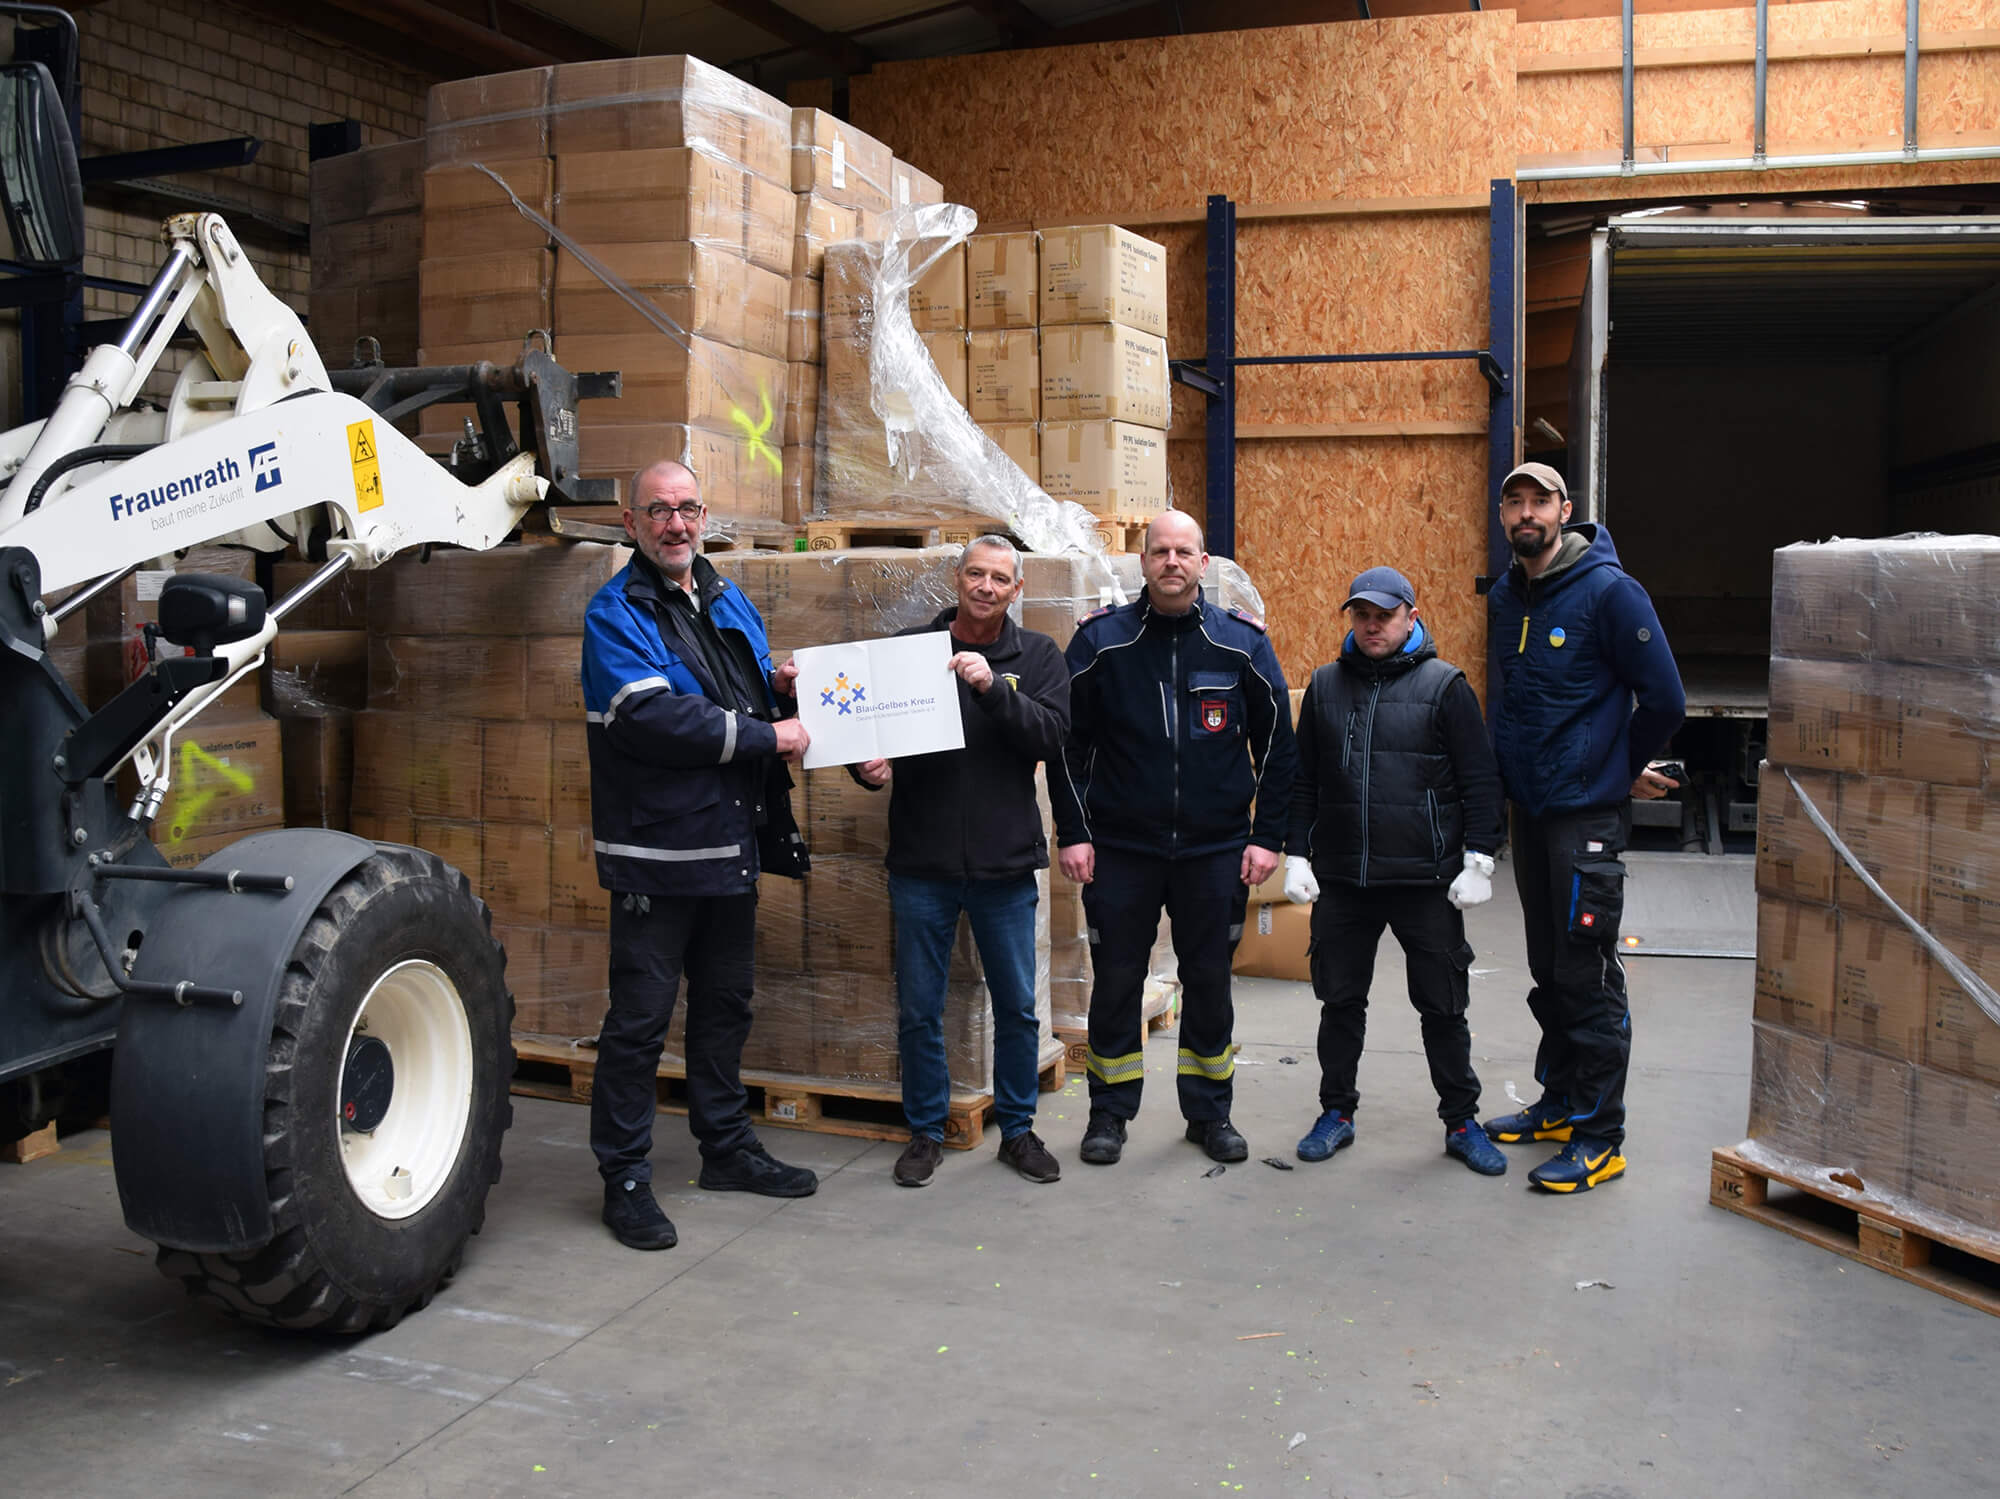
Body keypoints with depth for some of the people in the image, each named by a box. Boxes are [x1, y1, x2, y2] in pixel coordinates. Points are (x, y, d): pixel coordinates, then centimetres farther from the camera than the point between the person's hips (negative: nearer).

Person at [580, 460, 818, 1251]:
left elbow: (756, 700, 23)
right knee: (640, 1016, 0)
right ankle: (625, 1178, 13)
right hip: (657, 850, -7)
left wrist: (782, 686, -1)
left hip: (734, 843, 7)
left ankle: (727, 1147, 33)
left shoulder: (730, 600, 14)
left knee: (725, 1003, 18)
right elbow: (652, 717, -23)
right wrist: (767, 736, -19)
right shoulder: (616, 612, -9)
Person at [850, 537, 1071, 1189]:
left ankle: (1018, 1129, 28)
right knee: (918, 1010, 9)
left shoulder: (1038, 657, 3)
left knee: (1018, 1007, 10)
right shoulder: (910, 648, 3)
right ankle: (926, 1131, 26)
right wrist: (871, 766, -14)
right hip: (921, 865, 0)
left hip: (1007, 866, 0)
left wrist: (992, 685, -24)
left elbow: (1051, 735, -11)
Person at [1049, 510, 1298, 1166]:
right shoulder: (1100, 640, -2)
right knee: (1115, 981, 6)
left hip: (1216, 849, 1)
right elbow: (1067, 742, 2)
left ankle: (1209, 1111, 26)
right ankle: (1110, 1112, 22)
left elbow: (1278, 745, 5)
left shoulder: (1242, 642, 0)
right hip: (1120, 847, 0)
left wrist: (1268, 837, 0)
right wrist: (1072, 832, -3)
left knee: (1209, 982, 10)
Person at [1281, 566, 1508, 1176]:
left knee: (1443, 1006, 6)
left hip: (1426, 880, -3)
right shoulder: (1326, 685, 9)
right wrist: (1297, 854, 5)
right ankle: (1336, 1113, 25)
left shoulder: (1444, 686, -1)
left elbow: (1479, 780, -2)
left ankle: (1462, 1122, 20)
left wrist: (1479, 860, -8)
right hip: (1341, 879, 3)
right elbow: (1303, 779, 12)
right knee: (1341, 1000, 11)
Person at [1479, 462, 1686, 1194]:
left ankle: (1599, 1138, 6)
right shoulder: (1505, 599, 9)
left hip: (1587, 811, -7)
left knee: (1588, 974, -3)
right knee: (1549, 968, 16)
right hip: (1530, 805, 7)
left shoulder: (1607, 590, -12)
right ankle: (1559, 1102, 30)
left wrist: (1621, 771, 0)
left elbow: (1664, 699, -11)